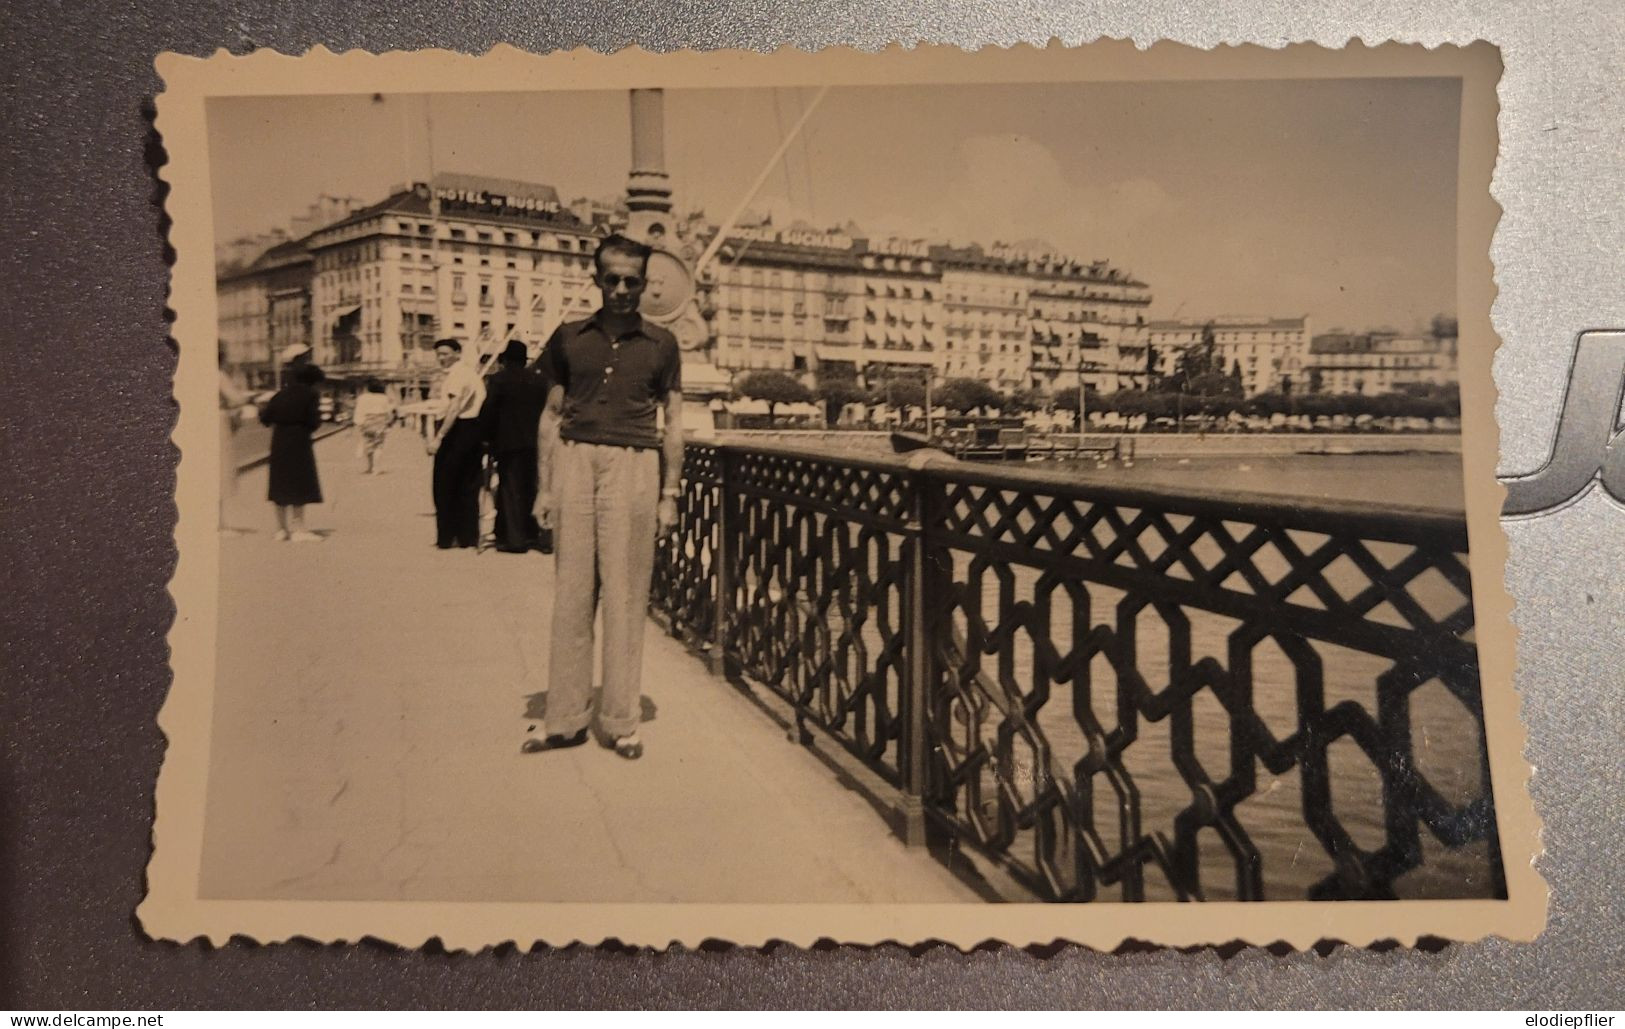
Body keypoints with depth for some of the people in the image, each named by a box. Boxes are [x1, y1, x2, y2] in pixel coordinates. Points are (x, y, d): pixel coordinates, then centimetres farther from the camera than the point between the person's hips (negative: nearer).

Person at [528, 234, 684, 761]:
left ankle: (620, 722, 7)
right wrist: (544, 486, 7)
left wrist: (669, 495, 4)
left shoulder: (661, 344, 10)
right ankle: (566, 718, 9)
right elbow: (551, 415, 14)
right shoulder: (569, 338, 12)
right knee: (572, 592, 1)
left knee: (625, 597, -1)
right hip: (574, 460, 1)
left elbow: (673, 422, 10)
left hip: (632, 465, -1)